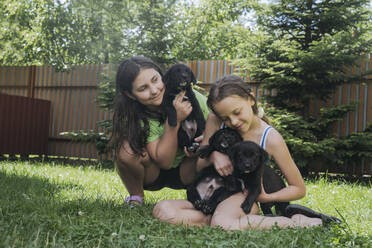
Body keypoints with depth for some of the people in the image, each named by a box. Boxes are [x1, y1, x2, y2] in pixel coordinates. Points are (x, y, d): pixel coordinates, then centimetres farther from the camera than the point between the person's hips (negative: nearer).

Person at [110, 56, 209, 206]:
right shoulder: (138, 117, -23)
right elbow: (165, 162, -27)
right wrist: (174, 120, -38)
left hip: (183, 173, 1)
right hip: (153, 176, 0)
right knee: (127, 149, -30)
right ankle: (135, 198, -3)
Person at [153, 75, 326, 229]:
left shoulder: (270, 138, -9)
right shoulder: (215, 122, -1)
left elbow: (299, 189, 0)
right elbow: (198, 167, 9)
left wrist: (266, 198, -16)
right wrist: (213, 155, -14)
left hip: (244, 198, -4)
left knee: (222, 223, -41)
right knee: (162, 210, -22)